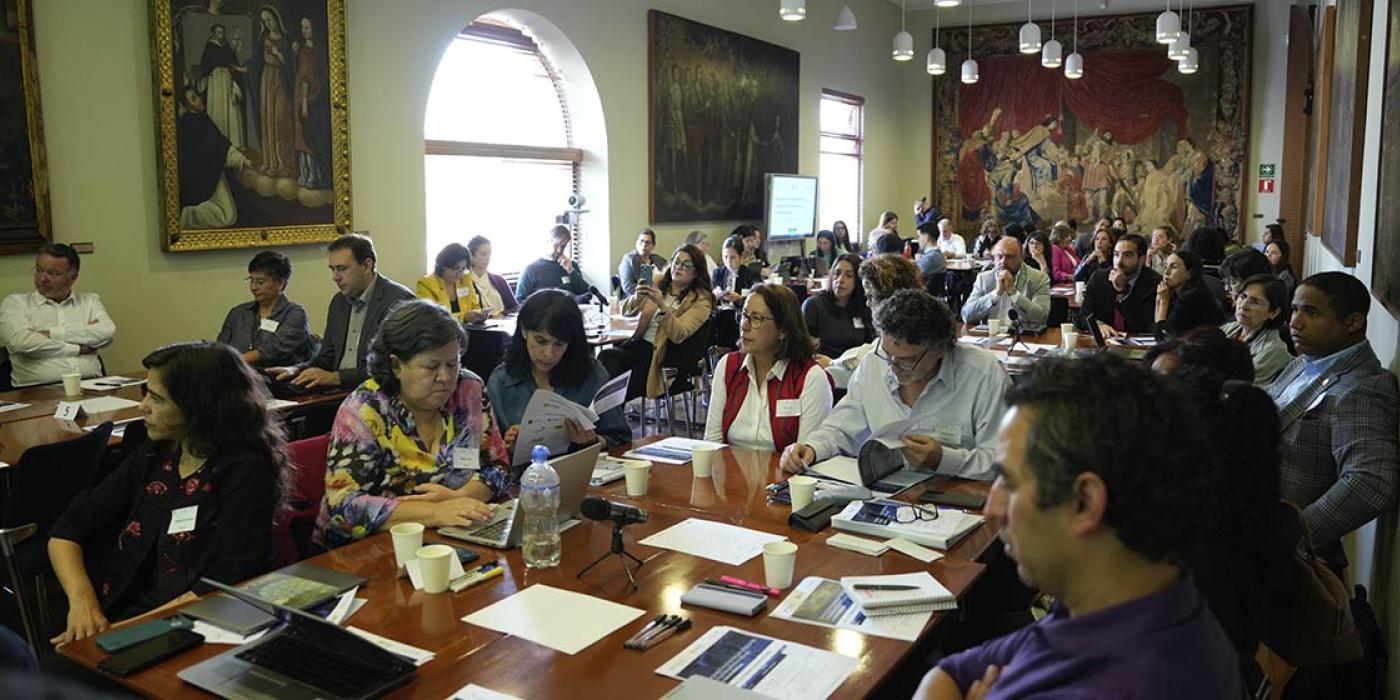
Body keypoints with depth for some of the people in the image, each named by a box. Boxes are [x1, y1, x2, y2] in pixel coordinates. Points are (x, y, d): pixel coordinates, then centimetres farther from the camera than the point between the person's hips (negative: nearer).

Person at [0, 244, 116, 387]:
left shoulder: (90, 301, 18)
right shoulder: (15, 302, 11)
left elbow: (107, 332, -3)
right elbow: (21, 341, -8)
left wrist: (52, 333, -6)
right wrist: (78, 349, -4)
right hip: (40, 390, -1)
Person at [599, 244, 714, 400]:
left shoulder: (701, 300, -1)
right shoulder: (658, 283, 11)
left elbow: (678, 335, -14)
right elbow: (626, 310, 6)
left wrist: (661, 304, -27)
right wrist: (637, 298, -17)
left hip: (661, 355, -4)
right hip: (639, 343, 4)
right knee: (606, 356, -27)